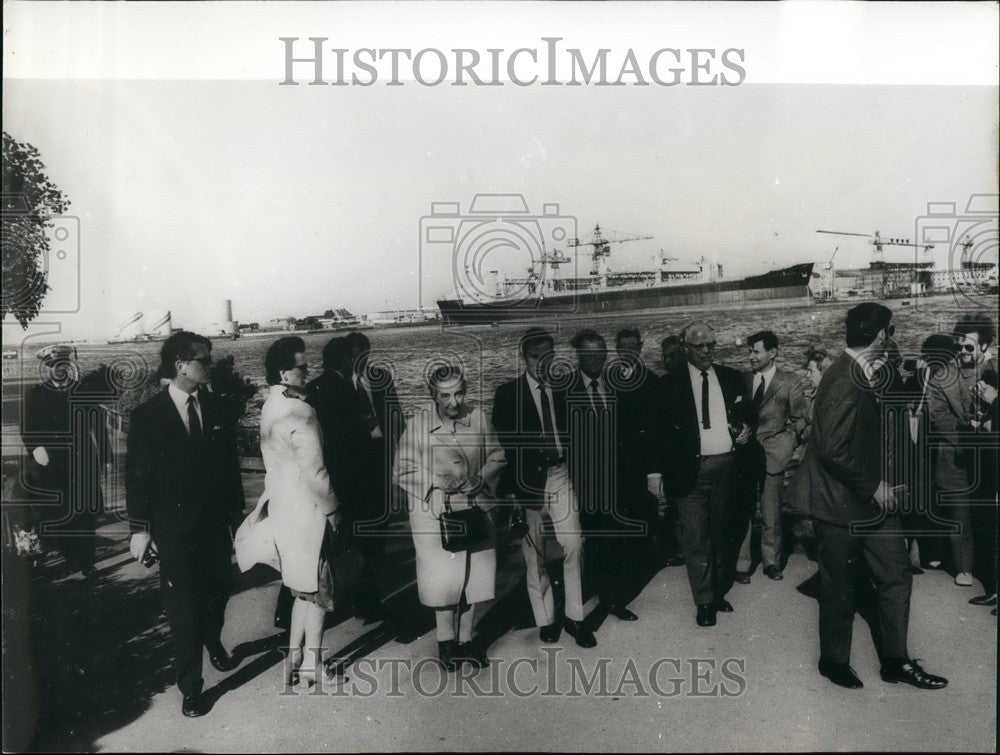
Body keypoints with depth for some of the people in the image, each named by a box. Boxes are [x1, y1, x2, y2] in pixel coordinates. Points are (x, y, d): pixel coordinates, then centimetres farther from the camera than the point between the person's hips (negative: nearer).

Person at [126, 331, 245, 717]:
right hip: (175, 529, -3)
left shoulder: (216, 406, 1)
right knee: (183, 603, 2)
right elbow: (137, 475, -5)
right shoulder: (148, 415, -7)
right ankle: (191, 685, 14)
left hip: (216, 522, 3)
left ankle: (213, 644, 46)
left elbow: (230, 462, 5)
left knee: (217, 590, 17)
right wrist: (140, 527, -6)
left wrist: (236, 510, 7)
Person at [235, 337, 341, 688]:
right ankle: (312, 663, 16)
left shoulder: (270, 405, 4)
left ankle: (295, 656, 27)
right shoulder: (300, 412, -23)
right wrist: (331, 507, -10)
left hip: (281, 503, 8)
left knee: (303, 586, 19)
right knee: (317, 587, 7)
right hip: (306, 509, -8)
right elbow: (314, 470, -23)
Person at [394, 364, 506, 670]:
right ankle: (446, 639, 24)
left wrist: (481, 479, -11)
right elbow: (404, 470, -7)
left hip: (475, 507, 3)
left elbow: (497, 457, 6)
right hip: (434, 509, -2)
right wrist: (437, 483, -19)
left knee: (473, 572, 10)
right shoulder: (418, 423, -11)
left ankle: (465, 638, 28)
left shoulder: (479, 417, -4)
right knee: (441, 575, 4)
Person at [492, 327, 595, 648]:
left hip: (560, 476, 3)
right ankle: (546, 619, 20)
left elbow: (568, 433, 14)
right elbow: (502, 441, -4)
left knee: (573, 545, -2)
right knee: (534, 553, 6)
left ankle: (575, 617, 12)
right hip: (527, 479, -2)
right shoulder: (507, 393, -2)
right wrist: (511, 487, -8)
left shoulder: (561, 390, 8)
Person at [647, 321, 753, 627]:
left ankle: (720, 592, 29)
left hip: (727, 467, 3)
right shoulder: (671, 385, 0)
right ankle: (704, 601, 13)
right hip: (690, 471, -3)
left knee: (723, 535, 14)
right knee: (696, 539, 0)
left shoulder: (732, 378, 9)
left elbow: (746, 414, 21)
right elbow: (659, 430, -2)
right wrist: (656, 471, -9)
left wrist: (746, 428, -2)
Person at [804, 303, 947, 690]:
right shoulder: (844, 382, -23)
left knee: (896, 575, 14)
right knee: (840, 588, 8)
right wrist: (873, 487, -16)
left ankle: (895, 661, 29)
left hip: (872, 499, 9)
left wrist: (882, 483, 7)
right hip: (843, 506, -9)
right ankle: (834, 661, 29)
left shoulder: (862, 376, 7)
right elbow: (834, 451, -27)